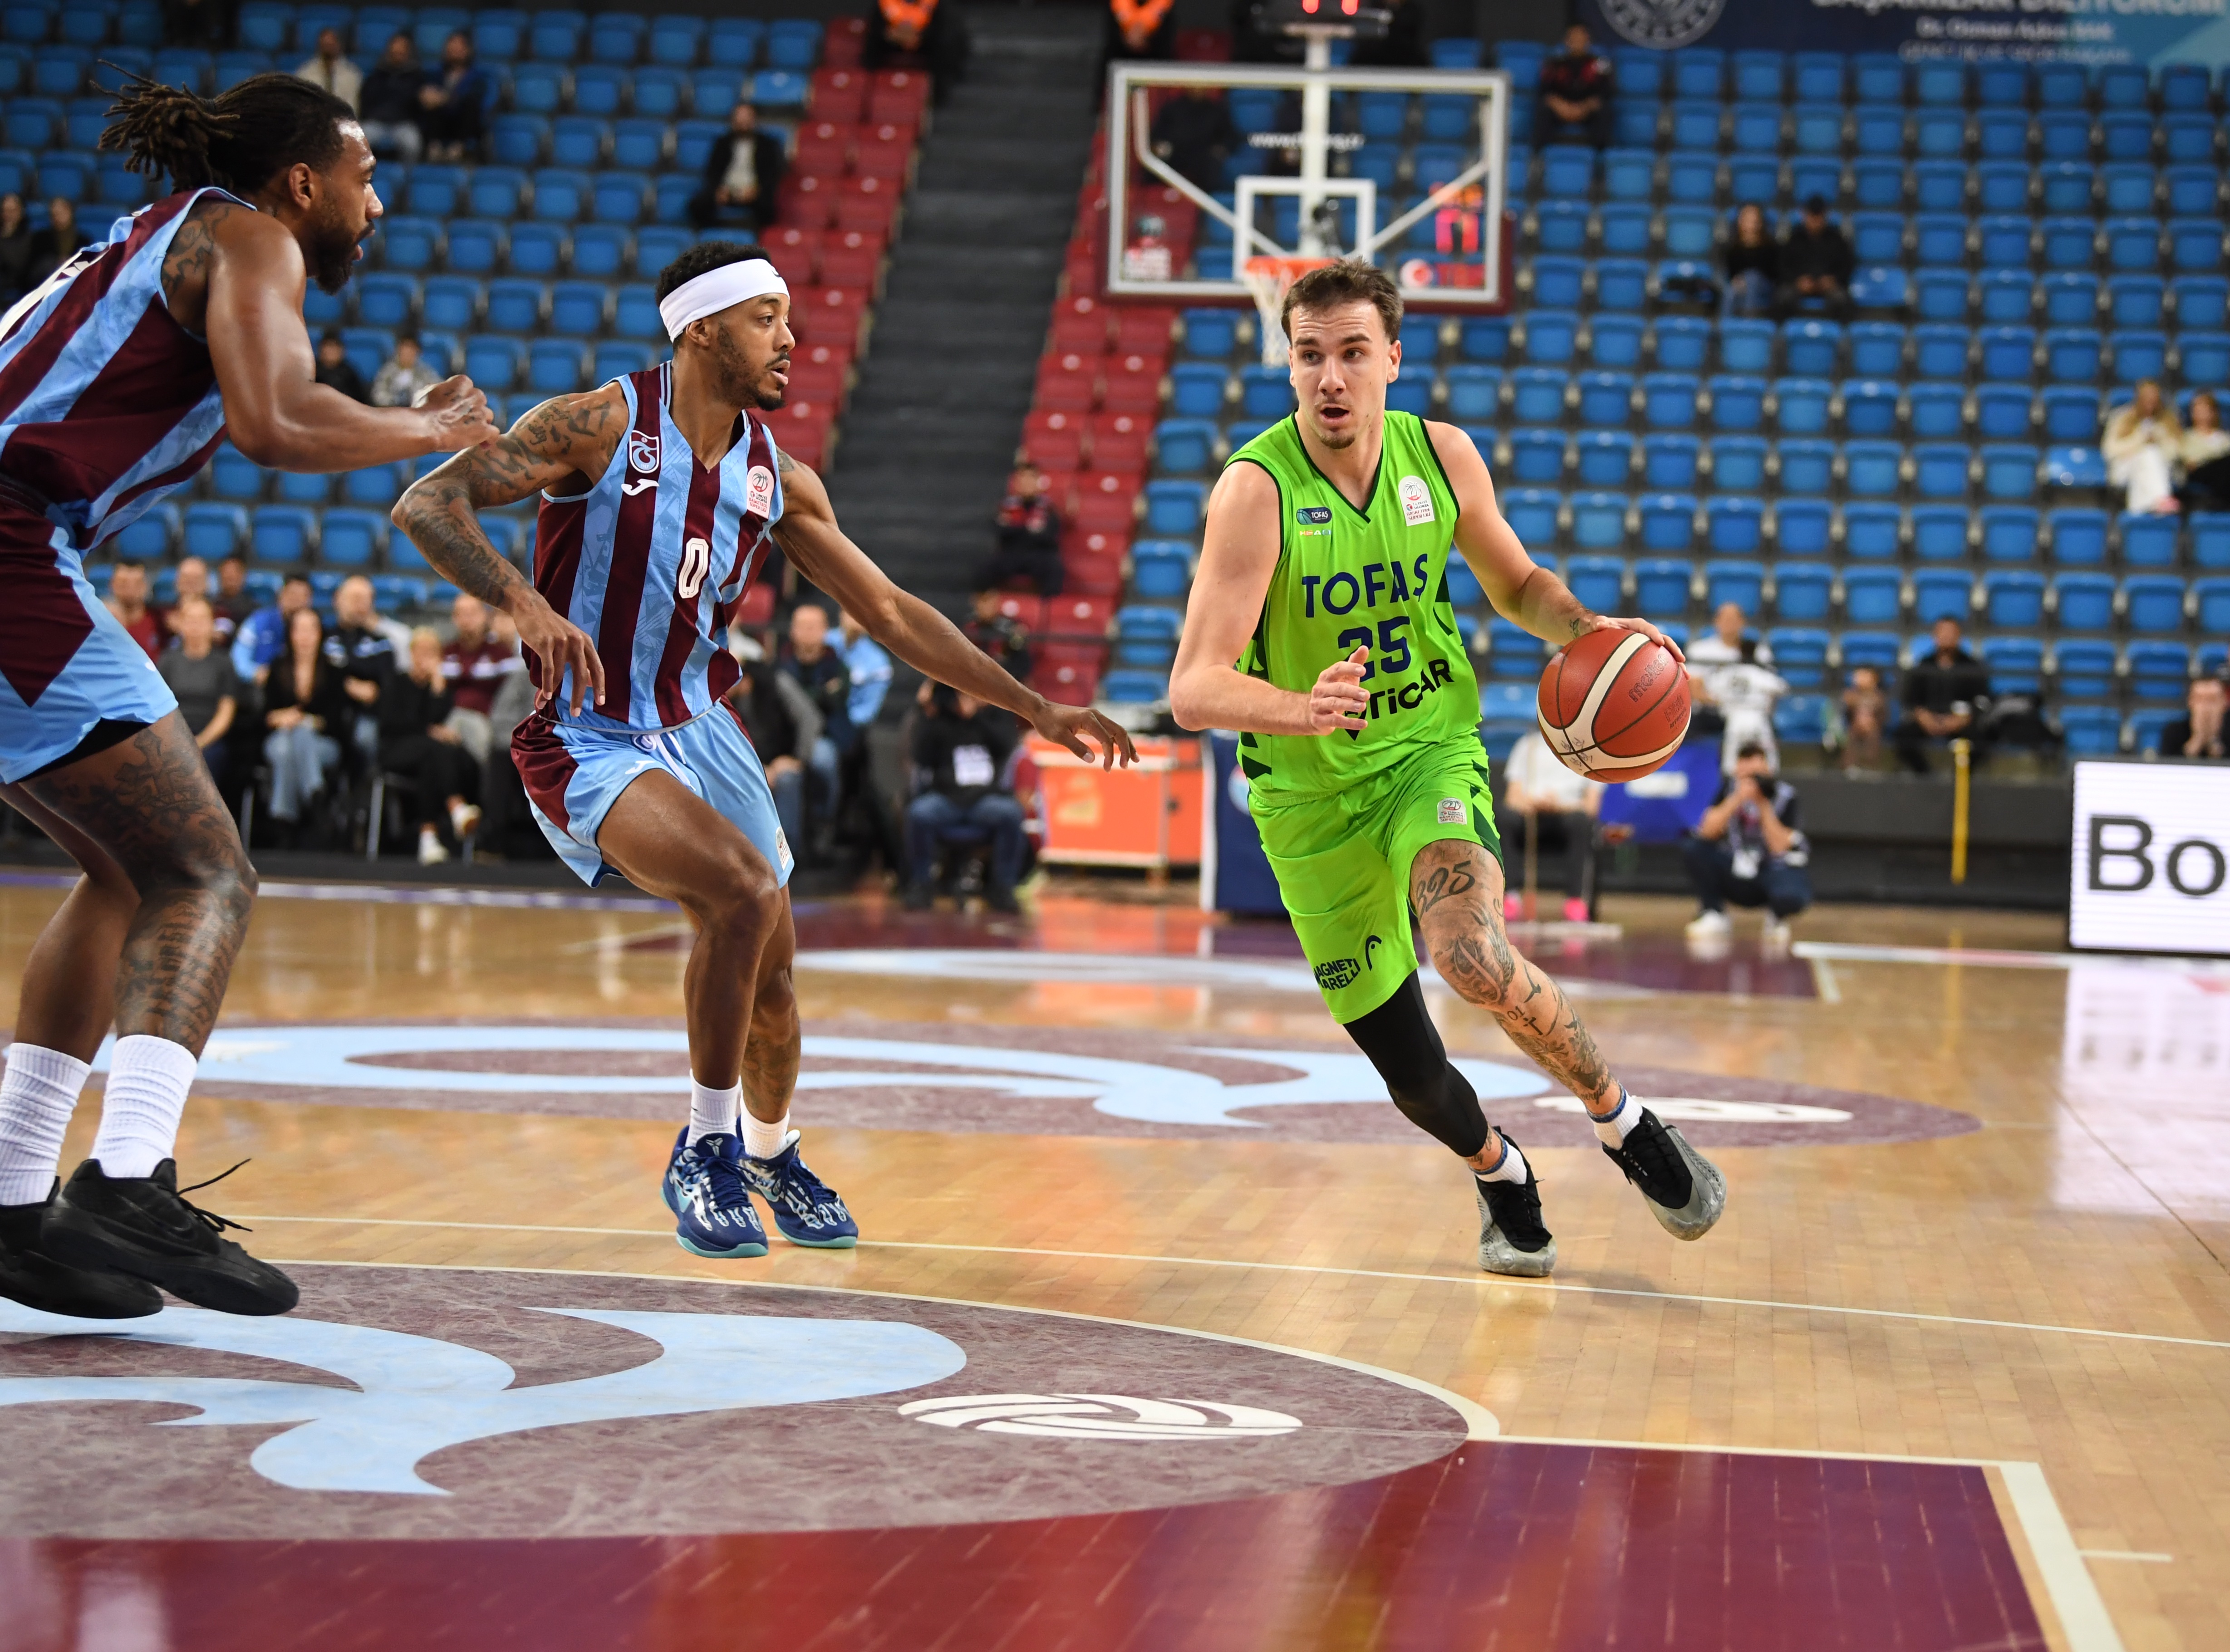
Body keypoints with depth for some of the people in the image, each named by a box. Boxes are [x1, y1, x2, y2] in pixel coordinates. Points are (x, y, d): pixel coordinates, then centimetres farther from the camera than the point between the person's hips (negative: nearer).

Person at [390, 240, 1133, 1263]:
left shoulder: (777, 478, 2)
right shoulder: (602, 426, -15)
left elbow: (892, 614, 8)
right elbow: (426, 505, -20)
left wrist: (1036, 710, 4)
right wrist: (524, 603, -38)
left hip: (698, 728, 6)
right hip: (587, 743, -6)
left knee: (768, 965, 8)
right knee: (745, 890, -28)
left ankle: (769, 1152, 40)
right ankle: (706, 1150, -9)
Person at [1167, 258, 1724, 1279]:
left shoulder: (1442, 457, -6)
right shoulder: (1256, 489, -19)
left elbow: (1516, 584, 13)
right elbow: (1195, 690, -27)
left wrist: (1588, 631, -8)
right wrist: (1304, 710, -47)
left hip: (1432, 754, 1)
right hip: (1311, 798, -1)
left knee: (1474, 959, -30)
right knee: (1410, 1073, 6)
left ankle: (1622, 1120, -4)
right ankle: (1498, 1175, 40)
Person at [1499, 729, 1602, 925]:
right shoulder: (1529, 745, 19)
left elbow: (1591, 807, 2)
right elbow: (1513, 797, 8)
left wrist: (1558, 805, -18)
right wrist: (1533, 803, -16)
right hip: (1529, 815, 1)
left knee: (1580, 821, -36)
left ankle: (1576, 900, -37)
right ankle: (1508, 898, -34)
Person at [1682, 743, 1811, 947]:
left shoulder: (1786, 796, -11)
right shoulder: (1730, 786, -4)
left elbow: (1780, 847, -21)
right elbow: (1708, 832, -15)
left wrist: (1763, 805, -26)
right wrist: (1738, 799, -26)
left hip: (1776, 871, -3)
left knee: (1790, 898, -38)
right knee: (1693, 849, -21)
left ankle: (1776, 919, 1)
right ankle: (1715, 917, -6)